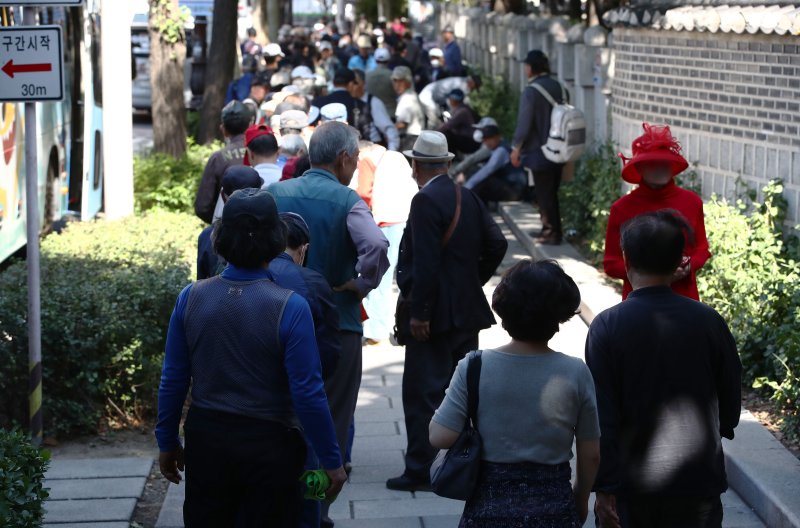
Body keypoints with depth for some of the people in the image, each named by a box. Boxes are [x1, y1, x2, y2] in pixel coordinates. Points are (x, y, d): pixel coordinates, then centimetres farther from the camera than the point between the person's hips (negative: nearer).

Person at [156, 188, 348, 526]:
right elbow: (308, 394, -17)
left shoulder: (191, 298, -7)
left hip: (206, 439, 3)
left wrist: (167, 443, 13)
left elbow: (173, 380, 0)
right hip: (270, 446, -3)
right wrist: (331, 461, -7)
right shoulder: (289, 308, -18)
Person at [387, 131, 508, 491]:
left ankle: (419, 470, -1)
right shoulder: (468, 198, 9)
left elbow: (425, 264, -21)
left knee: (422, 393, -3)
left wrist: (418, 313, -19)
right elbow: (496, 244, 10)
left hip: (435, 314, -8)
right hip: (468, 310, 8)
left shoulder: (426, 201, -15)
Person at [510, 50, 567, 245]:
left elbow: (524, 123, -17)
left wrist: (516, 148, -5)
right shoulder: (559, 87, 3)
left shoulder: (531, 91, -17)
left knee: (544, 194, 2)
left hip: (539, 152, -7)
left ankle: (551, 233, 5)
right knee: (551, 192, 17)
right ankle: (549, 229, 23)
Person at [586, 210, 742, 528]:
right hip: (698, 484, 1)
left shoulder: (607, 326, -10)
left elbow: (602, 417, -11)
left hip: (631, 484, -1)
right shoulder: (708, 322, -5)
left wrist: (604, 489, -7)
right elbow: (731, 397, 6)